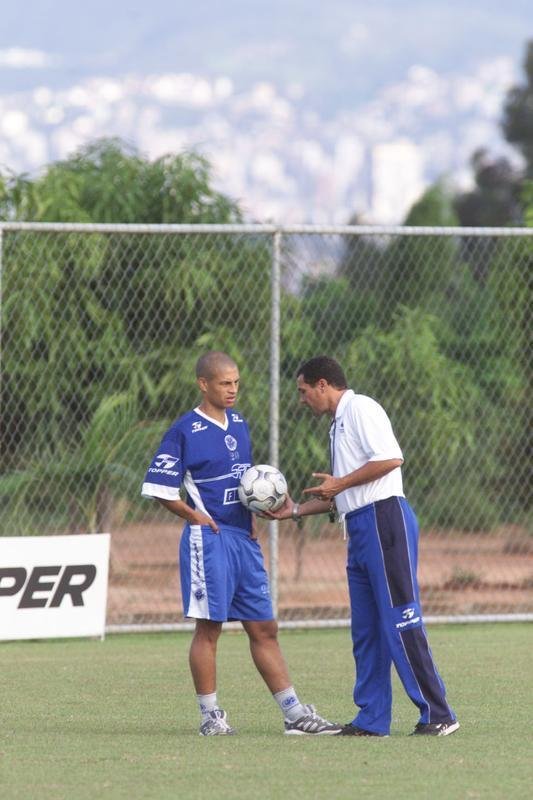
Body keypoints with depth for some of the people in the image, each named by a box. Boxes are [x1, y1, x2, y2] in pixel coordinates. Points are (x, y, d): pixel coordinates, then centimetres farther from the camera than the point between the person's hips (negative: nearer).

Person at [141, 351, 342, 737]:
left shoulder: (239, 424, 14)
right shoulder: (185, 430, -8)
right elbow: (158, 486, -9)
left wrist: (252, 514, 12)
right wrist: (195, 516, -10)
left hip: (244, 538, 7)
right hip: (210, 538, -7)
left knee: (264, 628, 8)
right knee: (209, 628, -3)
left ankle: (295, 713, 8)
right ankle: (210, 715, 4)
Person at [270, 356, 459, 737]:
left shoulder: (360, 408, -5)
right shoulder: (338, 424, 25)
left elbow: (390, 458, -19)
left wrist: (340, 483, -11)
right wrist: (296, 510, 23)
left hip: (384, 519, -10)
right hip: (360, 528, 10)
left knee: (401, 622, -11)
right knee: (366, 630, 9)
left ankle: (438, 715, -10)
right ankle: (372, 719, 11)